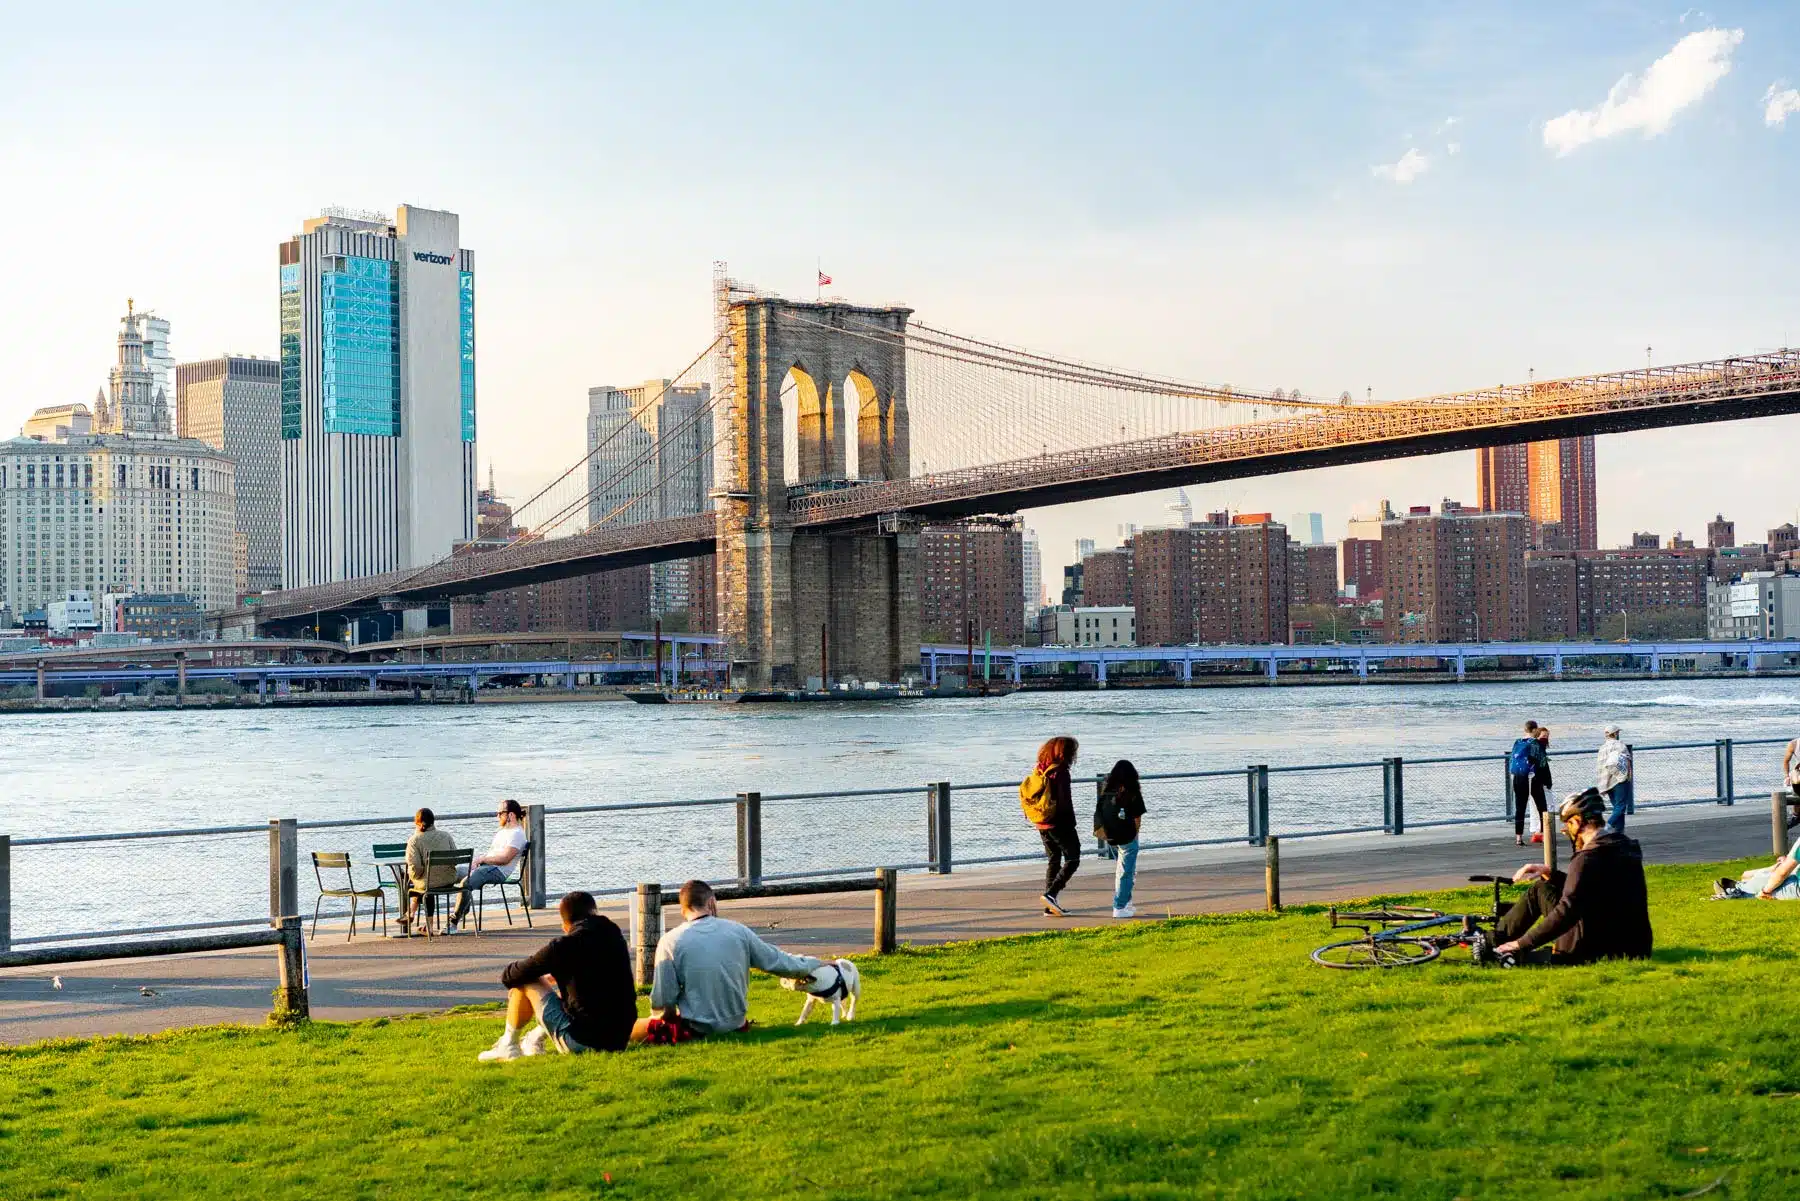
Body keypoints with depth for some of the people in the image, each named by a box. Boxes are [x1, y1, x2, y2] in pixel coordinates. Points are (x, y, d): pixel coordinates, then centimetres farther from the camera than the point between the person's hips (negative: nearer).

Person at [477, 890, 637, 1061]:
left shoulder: (563, 946, -10)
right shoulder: (615, 936, 6)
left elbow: (510, 976, 0)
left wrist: (507, 974, 24)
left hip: (581, 1042, -6)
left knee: (525, 982, 8)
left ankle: (508, 1046, 19)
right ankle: (536, 1040, 36)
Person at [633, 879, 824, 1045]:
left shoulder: (670, 941, -12)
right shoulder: (738, 931, -5)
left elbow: (662, 1001, -11)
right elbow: (776, 961, 8)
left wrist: (661, 1015, 13)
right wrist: (811, 964, 26)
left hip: (696, 1028, -4)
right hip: (735, 1023, 4)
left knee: (634, 1029, 9)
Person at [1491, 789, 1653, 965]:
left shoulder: (1588, 858, -18)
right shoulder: (1626, 845, 10)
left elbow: (1566, 912, -24)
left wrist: (1521, 944, -19)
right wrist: (1549, 874, 19)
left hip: (1597, 949, -8)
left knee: (1540, 890, 5)